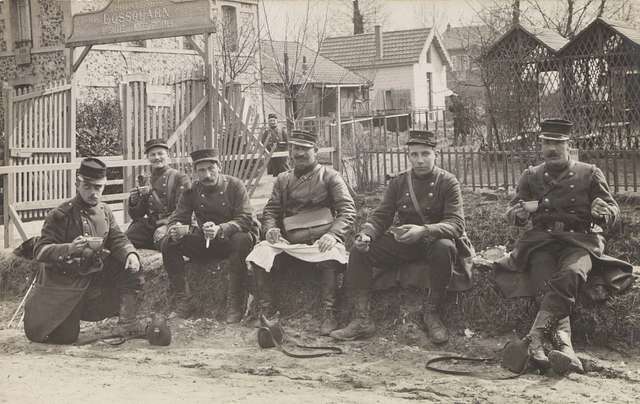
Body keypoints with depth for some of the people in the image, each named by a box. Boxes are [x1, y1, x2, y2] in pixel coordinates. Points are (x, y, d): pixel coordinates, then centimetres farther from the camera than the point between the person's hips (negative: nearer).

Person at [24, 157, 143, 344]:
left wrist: (130, 253, -23)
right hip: (63, 280, -5)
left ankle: (127, 324, -1)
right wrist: (70, 248, -40)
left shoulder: (104, 211, 2)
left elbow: (117, 239, 1)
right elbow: (40, 250, -22)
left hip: (94, 275, 5)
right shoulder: (61, 215, -17)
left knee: (131, 266, -10)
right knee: (65, 337, -7)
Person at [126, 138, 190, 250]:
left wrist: (167, 226, -22)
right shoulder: (146, 181, 20)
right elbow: (135, 216, 18)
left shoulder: (180, 179, 4)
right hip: (149, 226, 4)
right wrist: (135, 199, -4)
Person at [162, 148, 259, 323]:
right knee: (168, 243, -16)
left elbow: (246, 219, -18)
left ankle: (234, 304, -31)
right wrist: (174, 231, -27)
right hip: (204, 243, 4)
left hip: (230, 239, -4)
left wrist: (220, 229, -38)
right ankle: (181, 300, -14)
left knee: (242, 240, -38)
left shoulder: (234, 185, -10)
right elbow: (177, 218, 0)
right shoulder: (191, 191, 0)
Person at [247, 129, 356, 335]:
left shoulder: (329, 176, 6)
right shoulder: (283, 180, 18)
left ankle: (329, 316, -27)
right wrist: (271, 228, -8)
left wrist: (332, 234, -20)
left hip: (321, 240, -3)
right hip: (288, 241, 4)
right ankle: (266, 313, -14)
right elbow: (270, 210, 17)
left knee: (330, 257, -37)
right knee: (258, 255, -21)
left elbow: (347, 210, -2)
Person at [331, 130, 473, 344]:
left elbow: (456, 224, -17)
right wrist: (366, 234, -20)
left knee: (445, 247, -39)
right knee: (359, 251, -16)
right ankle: (362, 319, -17)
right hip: (402, 241, 4)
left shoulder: (447, 182, -7)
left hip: (435, 240, -4)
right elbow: (380, 216, 4)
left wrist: (423, 231, -36)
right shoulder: (398, 183, 6)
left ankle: (431, 313, -22)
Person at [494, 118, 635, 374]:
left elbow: (613, 211, 9)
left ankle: (535, 339, -48)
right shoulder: (531, 176, 16)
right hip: (542, 242, 2)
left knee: (571, 273, -36)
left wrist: (603, 213, -17)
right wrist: (521, 211, -13)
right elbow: (511, 215, 13)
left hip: (580, 241, -2)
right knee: (549, 285, -29)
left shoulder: (589, 174, 11)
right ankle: (564, 347, -46)